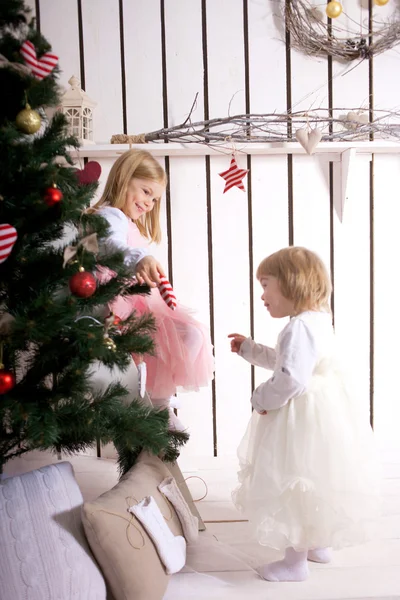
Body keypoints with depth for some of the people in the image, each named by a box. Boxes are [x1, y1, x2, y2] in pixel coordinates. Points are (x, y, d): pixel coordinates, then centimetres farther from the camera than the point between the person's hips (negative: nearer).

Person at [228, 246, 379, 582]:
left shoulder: (299, 327, -24)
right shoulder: (317, 321, 10)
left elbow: (291, 379, -32)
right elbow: (285, 362, 24)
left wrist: (262, 398, -15)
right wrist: (249, 349, 25)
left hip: (304, 420, -11)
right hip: (324, 413, 11)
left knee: (294, 484, 1)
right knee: (312, 485, 24)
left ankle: (295, 562, 13)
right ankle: (319, 545, 40)